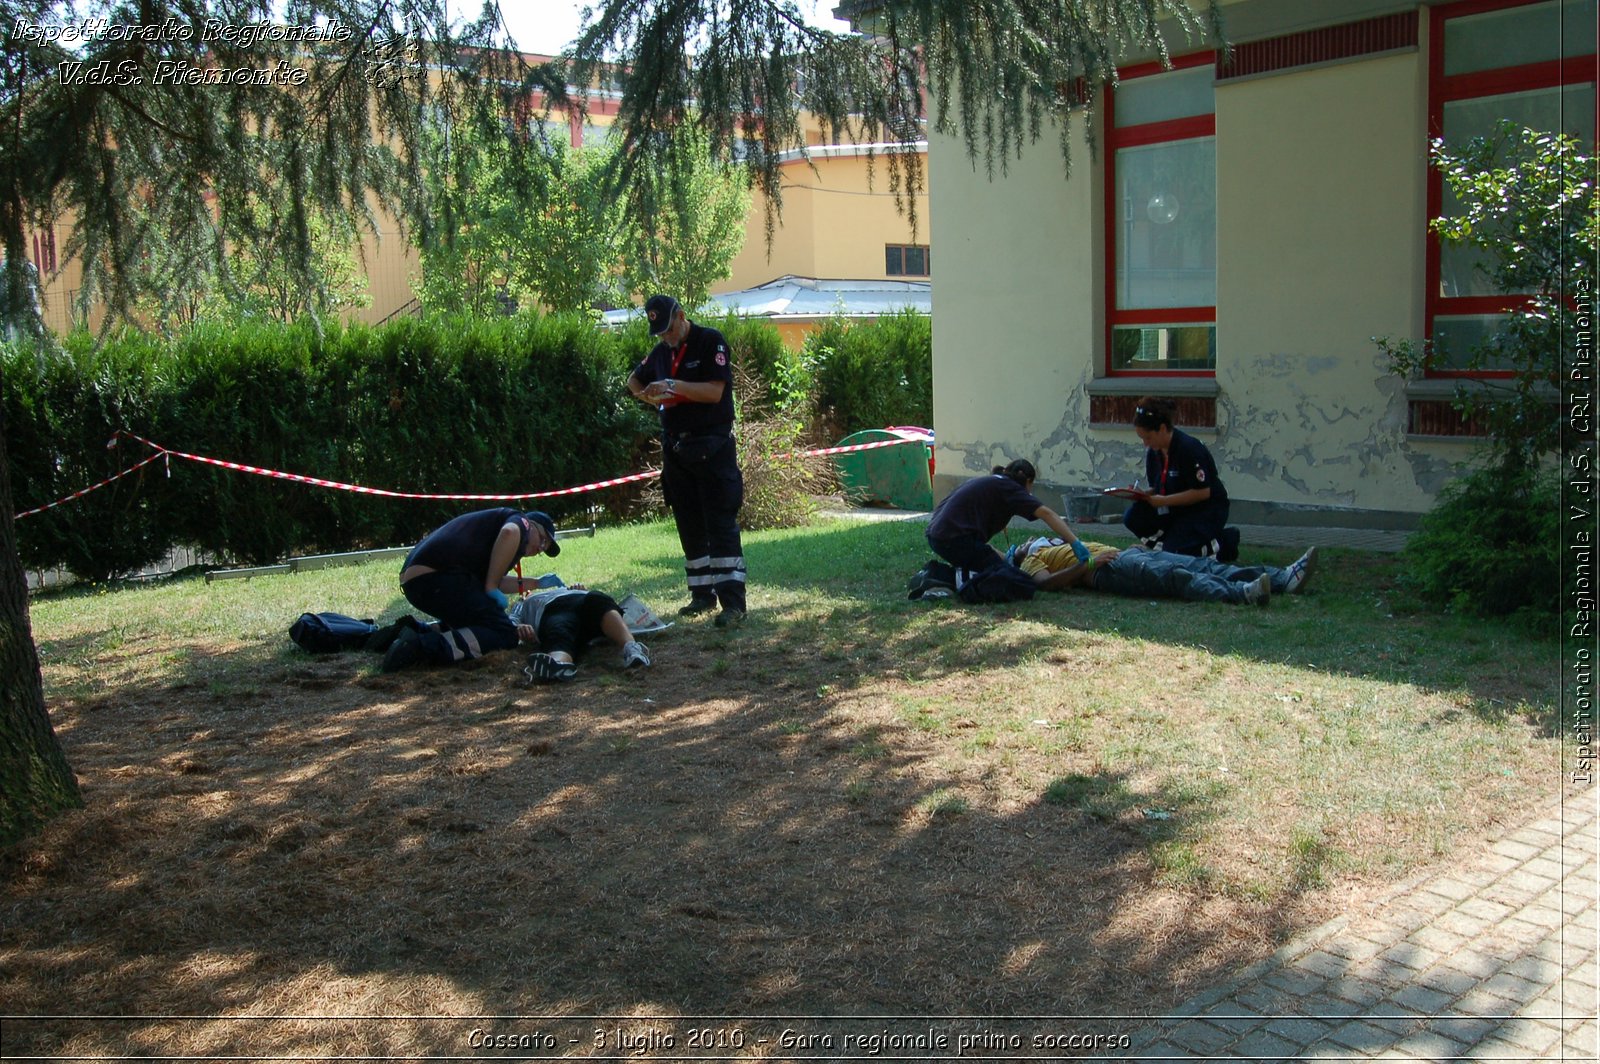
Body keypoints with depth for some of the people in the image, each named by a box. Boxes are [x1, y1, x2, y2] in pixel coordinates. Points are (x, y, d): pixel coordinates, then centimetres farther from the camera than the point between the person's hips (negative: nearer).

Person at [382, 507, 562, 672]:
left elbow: (496, 583, 37)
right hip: (438, 576, -10)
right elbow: (509, 533, -17)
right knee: (504, 634, -10)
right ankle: (424, 646, -25)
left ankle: (418, 633, 10)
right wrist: (492, 587, -11)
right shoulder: (519, 521, 8)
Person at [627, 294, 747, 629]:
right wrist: (644, 395, 6)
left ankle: (733, 603, -14)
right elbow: (634, 379, 28)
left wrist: (674, 385, -22)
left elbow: (715, 391, -16)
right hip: (676, 448, 7)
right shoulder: (661, 351, 12)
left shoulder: (711, 342, -7)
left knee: (721, 525, -11)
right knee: (689, 527, 11)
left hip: (712, 448, -7)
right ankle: (703, 595, 21)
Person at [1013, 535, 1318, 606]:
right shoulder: (1030, 561, 15)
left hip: (1124, 554, 8)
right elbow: (1047, 582, -9)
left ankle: (1283, 578, -23)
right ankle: (1241, 593, -56)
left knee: (1202, 565, -11)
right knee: (1178, 576, -33)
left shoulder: (1054, 547, 39)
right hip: (1109, 569, -8)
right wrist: (1088, 563, -13)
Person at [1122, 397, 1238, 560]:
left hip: (1208, 510, -7)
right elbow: (1155, 488, 10)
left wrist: (1164, 500, -25)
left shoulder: (1190, 449, -21)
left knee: (1172, 553, -24)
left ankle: (1224, 541, 0)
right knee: (1132, 516, -15)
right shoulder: (1153, 452, 2)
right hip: (1177, 509, 7)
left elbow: (1203, 492, -23)